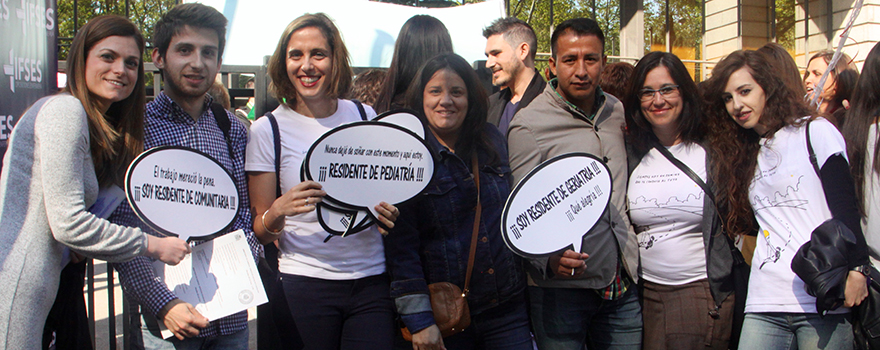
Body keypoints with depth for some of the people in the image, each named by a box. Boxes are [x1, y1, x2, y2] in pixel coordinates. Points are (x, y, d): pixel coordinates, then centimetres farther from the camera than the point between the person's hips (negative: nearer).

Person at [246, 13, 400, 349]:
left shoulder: (365, 117, 6)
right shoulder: (268, 130, -1)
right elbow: (261, 231, 2)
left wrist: (388, 214, -3)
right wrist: (279, 211, -20)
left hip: (371, 280, 2)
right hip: (305, 282, -2)